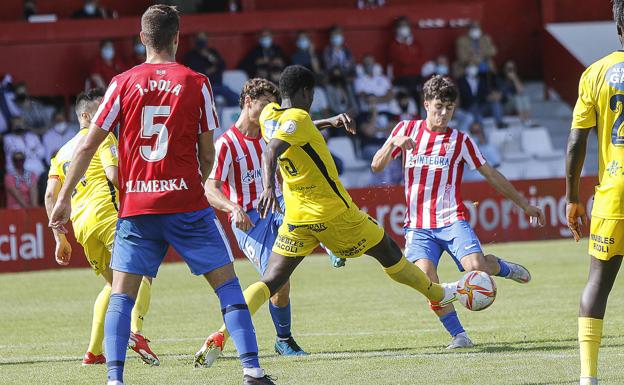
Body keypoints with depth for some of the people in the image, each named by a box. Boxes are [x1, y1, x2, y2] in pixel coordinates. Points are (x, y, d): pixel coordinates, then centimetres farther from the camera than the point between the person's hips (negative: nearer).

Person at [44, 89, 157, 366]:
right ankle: (135, 331, -40)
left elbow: (50, 195, 19)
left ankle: (93, 351, 11)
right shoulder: (102, 138, 6)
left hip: (81, 226, 7)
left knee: (114, 283, 20)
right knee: (141, 274, -14)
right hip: (107, 212, -7)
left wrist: (59, 238, 19)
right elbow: (114, 174, -11)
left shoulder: (63, 152, 27)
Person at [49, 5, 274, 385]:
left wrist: (64, 199, 7)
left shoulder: (123, 83, 2)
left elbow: (87, 146, 1)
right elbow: (207, 154, 3)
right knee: (226, 282, 6)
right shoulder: (196, 83, 0)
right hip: (186, 203, -1)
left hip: (136, 208, 1)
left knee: (121, 295, 5)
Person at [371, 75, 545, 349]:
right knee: (426, 276, -24)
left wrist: (524, 205, 13)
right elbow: (377, 166, 5)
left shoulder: (460, 141, 7)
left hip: (451, 220, -1)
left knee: (475, 267, -25)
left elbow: (491, 175, 12)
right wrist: (393, 144, -16)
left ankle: (502, 267, 12)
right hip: (418, 225, 1)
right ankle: (458, 335, -12)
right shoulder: (407, 129, 9)